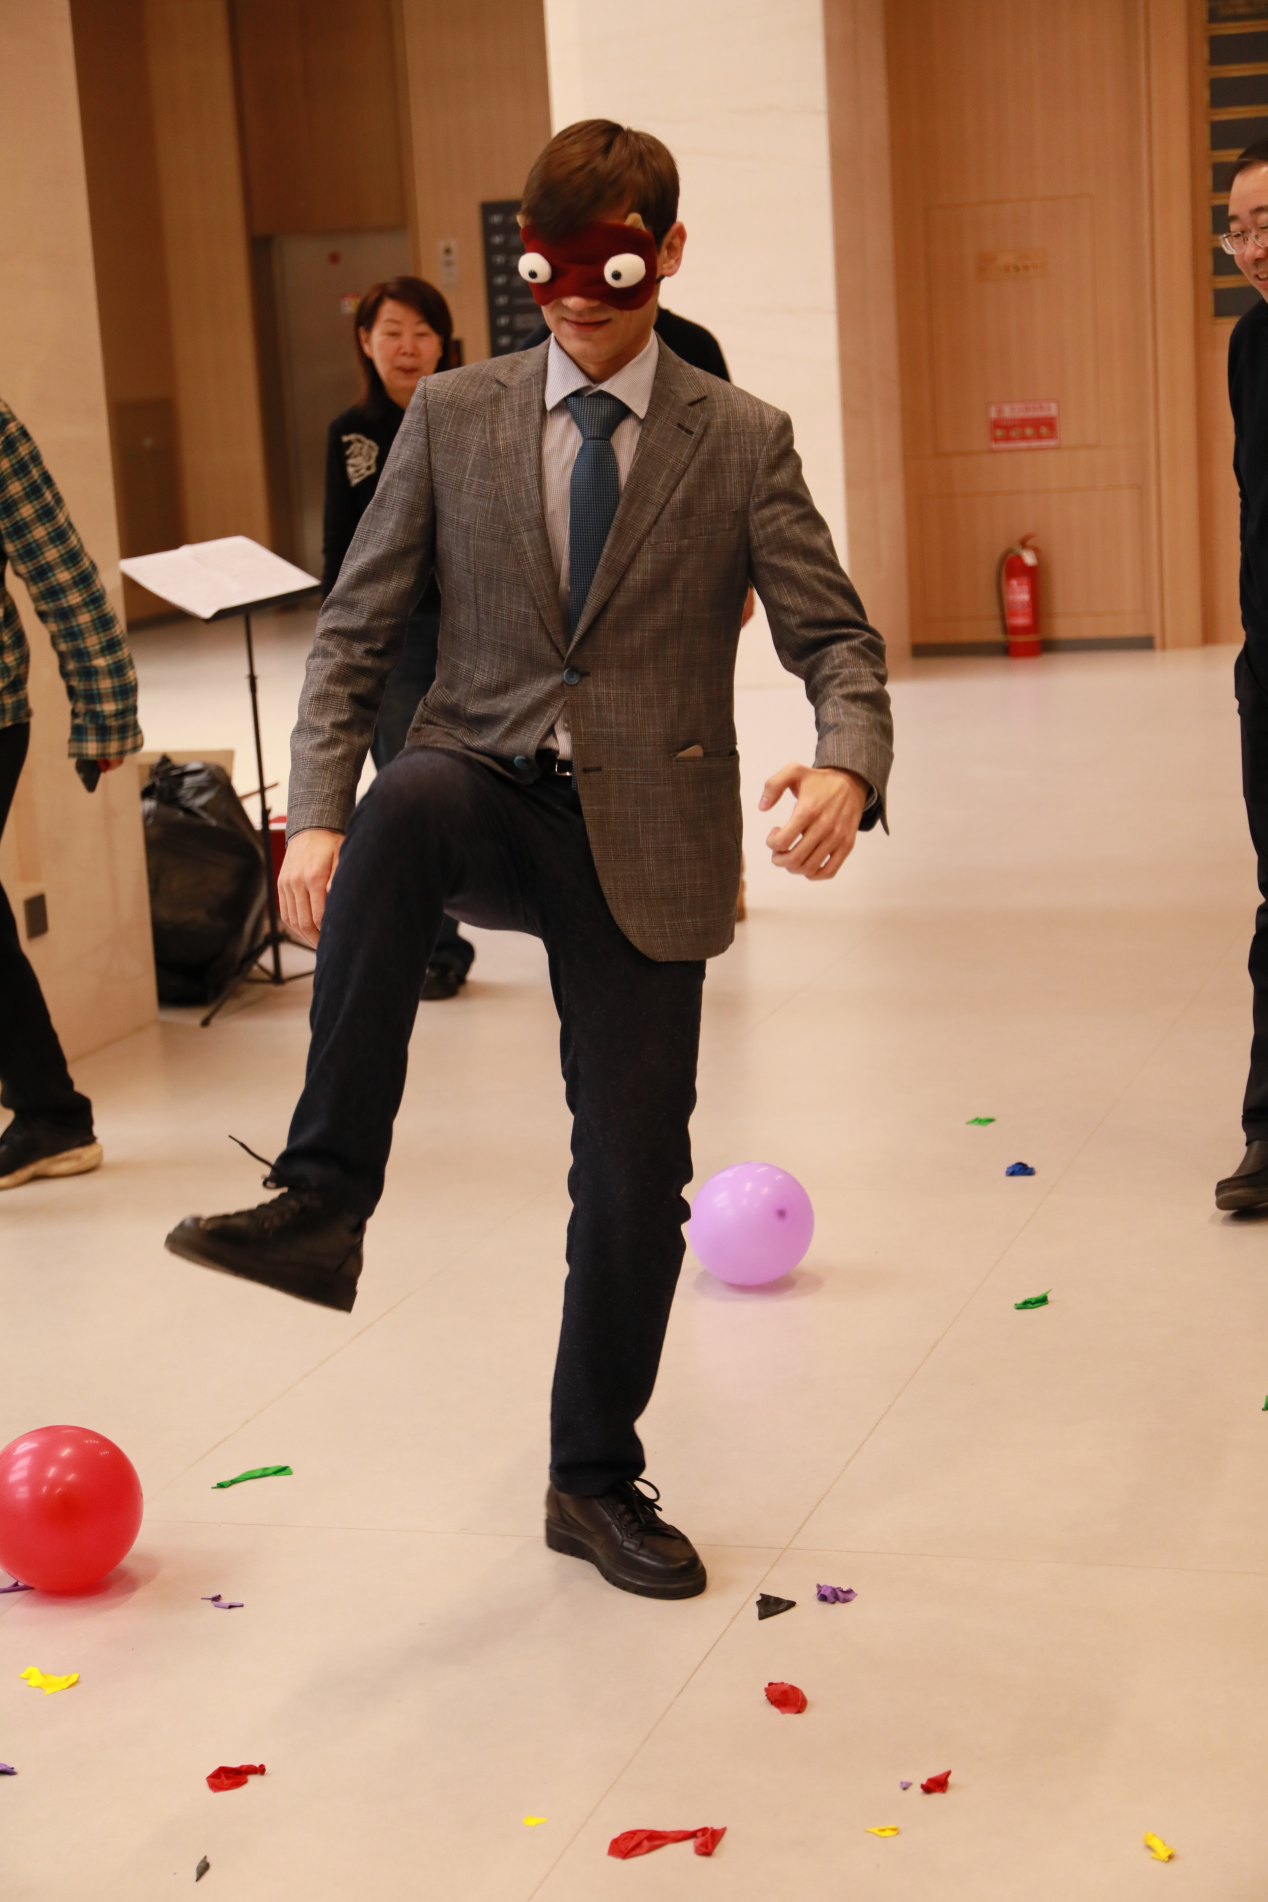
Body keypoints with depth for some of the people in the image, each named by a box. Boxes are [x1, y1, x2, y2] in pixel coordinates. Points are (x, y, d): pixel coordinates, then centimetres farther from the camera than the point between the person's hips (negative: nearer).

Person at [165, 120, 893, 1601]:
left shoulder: (743, 444, 4)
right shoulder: (453, 420, 7)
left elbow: (833, 637, -1)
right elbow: (355, 630, 5)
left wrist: (849, 767, -25)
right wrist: (318, 812, -12)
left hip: (644, 842, 0)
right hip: (486, 793, 0)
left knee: (636, 1175, 3)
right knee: (402, 811, -37)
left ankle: (596, 1483, 24)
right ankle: (323, 1204, -36)